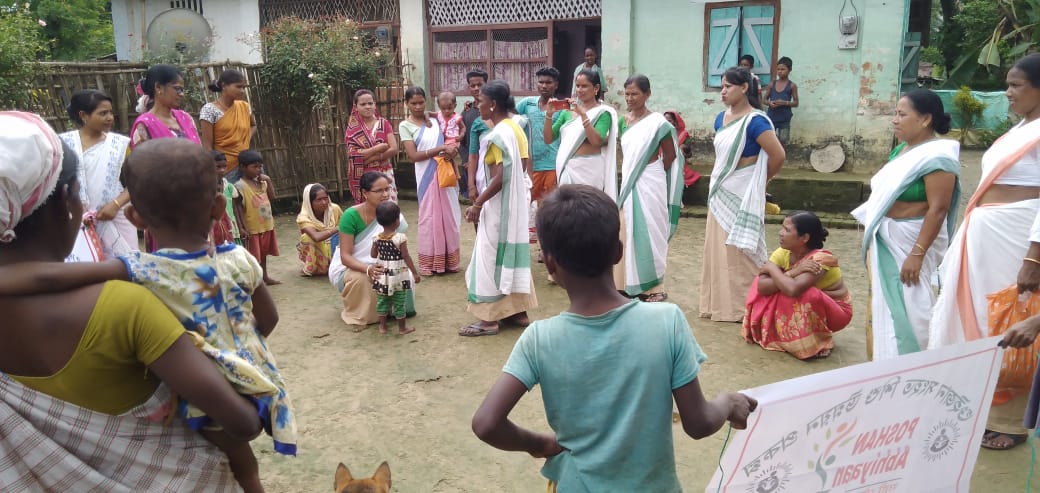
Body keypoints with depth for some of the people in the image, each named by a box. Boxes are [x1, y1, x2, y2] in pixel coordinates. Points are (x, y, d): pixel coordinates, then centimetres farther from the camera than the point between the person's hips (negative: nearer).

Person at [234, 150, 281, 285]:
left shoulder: (261, 182, 5)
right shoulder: (240, 186, -16)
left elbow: (272, 197, 9)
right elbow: (238, 208, -16)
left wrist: (268, 180, 0)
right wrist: (242, 228, -20)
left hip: (267, 226, 7)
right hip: (252, 228, -7)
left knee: (263, 253, 21)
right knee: (253, 256, 1)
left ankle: (265, 277, 34)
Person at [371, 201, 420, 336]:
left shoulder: (377, 238, -4)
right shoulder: (400, 238, -18)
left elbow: (373, 255, 6)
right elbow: (406, 257, -16)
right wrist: (415, 273, -8)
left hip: (382, 275, 4)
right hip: (398, 275, -4)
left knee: (382, 301, 15)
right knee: (399, 302, 7)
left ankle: (382, 326, 23)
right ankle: (402, 328, 17)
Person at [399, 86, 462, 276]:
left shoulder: (436, 121, 10)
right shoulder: (405, 126, -2)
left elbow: (450, 145, 18)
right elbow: (413, 155, -11)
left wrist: (452, 151, -5)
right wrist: (441, 149, -15)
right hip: (427, 175, -4)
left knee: (449, 215, 6)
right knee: (430, 216, 1)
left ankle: (448, 261, 16)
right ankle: (430, 263, 10)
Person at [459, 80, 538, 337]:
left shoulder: (496, 136, -19)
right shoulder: (515, 128, 8)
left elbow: (498, 179, -24)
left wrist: (477, 204, -17)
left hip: (498, 207, -9)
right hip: (515, 203, 9)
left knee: (490, 258, -1)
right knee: (511, 254, 15)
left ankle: (489, 319, 5)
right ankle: (518, 311, 23)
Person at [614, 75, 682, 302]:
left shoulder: (658, 122, -12)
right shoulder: (625, 121, 7)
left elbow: (670, 155, -5)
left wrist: (653, 173, 5)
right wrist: (627, 177, 10)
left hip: (649, 184, -6)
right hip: (628, 183, 7)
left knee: (649, 232, -1)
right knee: (629, 232, 10)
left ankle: (654, 287, 9)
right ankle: (633, 283, 22)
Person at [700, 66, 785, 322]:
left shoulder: (755, 121, -17)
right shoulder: (721, 118, 7)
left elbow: (778, 156, -19)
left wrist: (760, 181, -4)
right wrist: (717, 181, 11)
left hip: (742, 195, -8)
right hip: (720, 193, 8)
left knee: (739, 250, -1)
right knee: (718, 248, 12)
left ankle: (743, 307, 10)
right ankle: (720, 303, 23)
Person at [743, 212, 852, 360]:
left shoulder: (819, 259, -31)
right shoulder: (783, 253, -14)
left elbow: (793, 289, -47)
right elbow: (762, 286, -24)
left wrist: (772, 268, -30)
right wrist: (792, 273, -35)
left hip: (835, 311, -6)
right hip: (805, 310, 6)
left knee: (804, 295, -36)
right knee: (763, 281, -8)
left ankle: (818, 343, -10)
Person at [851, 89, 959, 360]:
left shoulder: (936, 156, -18)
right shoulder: (903, 149, 9)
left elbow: (938, 209, -23)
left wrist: (917, 254, -26)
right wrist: (872, 233, 16)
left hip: (911, 241, -9)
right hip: (885, 239, 9)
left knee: (905, 306, -2)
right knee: (884, 304, 16)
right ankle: (884, 362, 28)